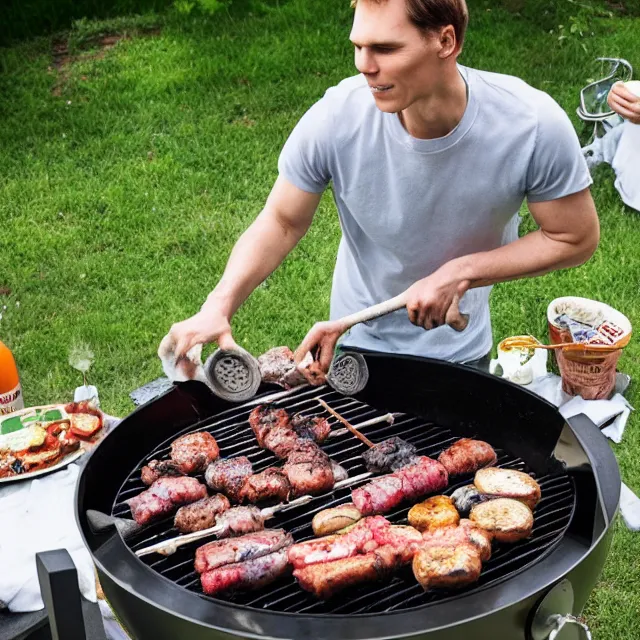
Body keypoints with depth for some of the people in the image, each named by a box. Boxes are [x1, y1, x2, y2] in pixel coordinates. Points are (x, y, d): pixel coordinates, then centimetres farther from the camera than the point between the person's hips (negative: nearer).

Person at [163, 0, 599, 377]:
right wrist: (219, 306, -30)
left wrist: (460, 273, -27)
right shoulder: (335, 119, -29)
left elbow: (576, 238, -17)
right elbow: (282, 223, -14)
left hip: (460, 350, 0)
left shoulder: (533, 125, -30)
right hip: (356, 345, 0)